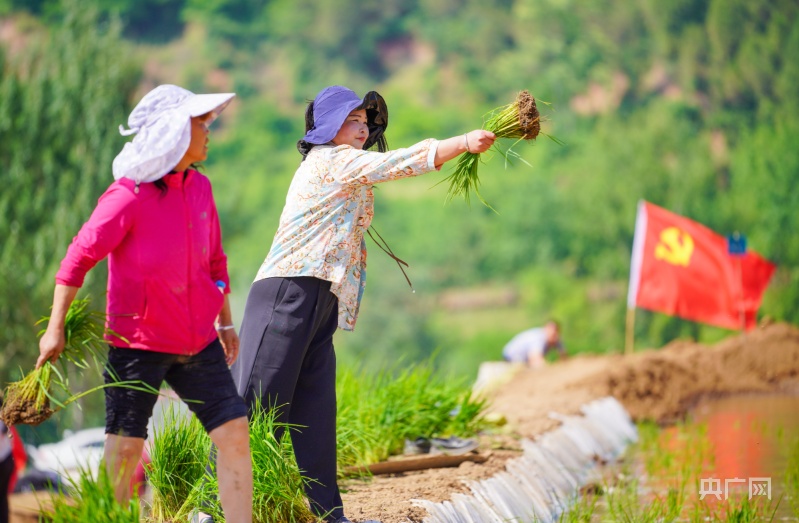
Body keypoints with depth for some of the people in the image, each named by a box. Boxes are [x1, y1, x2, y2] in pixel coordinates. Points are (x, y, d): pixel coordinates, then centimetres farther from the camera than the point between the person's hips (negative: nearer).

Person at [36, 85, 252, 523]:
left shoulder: (198, 187, 6)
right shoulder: (129, 195, -14)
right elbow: (79, 257, -11)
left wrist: (225, 322, 23)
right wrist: (55, 328, -13)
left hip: (198, 341, 6)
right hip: (138, 341, -6)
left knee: (235, 433, -1)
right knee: (124, 449, -2)